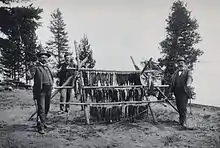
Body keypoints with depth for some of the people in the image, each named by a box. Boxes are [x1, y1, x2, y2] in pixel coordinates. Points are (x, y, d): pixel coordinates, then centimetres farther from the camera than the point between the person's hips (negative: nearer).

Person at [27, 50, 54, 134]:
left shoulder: (47, 68, 18)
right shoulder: (35, 67, -3)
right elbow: (30, 77, -17)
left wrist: (51, 85, 20)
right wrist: (28, 75, -37)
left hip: (48, 91, 7)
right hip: (40, 91, -7)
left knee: (46, 108, 14)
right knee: (41, 109, -10)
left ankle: (43, 122, 31)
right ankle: (41, 127, -7)